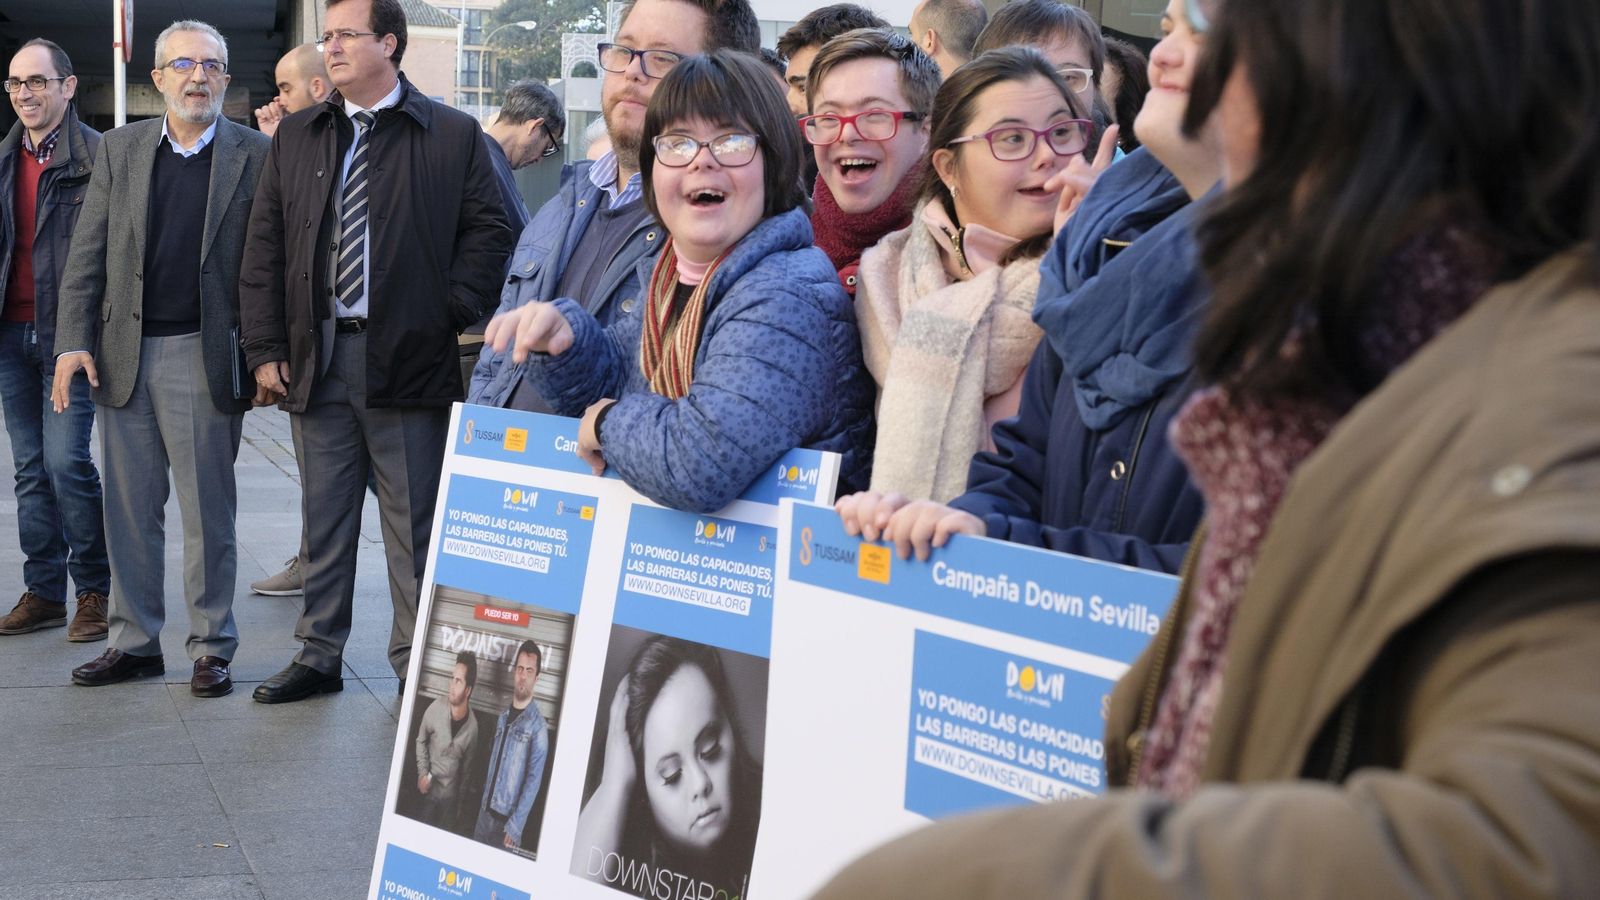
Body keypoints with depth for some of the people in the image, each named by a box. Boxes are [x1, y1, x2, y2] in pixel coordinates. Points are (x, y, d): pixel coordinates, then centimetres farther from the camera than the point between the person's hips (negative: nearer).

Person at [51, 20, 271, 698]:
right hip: (123, 355, 4)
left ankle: (211, 646, 13)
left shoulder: (254, 155, 0)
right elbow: (87, 253, 8)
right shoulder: (119, 149, 10)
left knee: (209, 510, 2)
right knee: (129, 508, 10)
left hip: (205, 357, -3)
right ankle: (134, 641, 21)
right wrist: (73, 342, -2)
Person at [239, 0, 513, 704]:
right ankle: (318, 655, 20)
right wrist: (265, 349, 2)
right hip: (316, 359, 4)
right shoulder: (296, 138, 12)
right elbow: (264, 250, 10)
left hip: (410, 358, -3)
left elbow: (489, 231, 1)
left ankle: (417, 665, 11)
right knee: (323, 519, 10)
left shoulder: (453, 136, 1)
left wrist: (451, 312, -9)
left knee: (414, 526, 2)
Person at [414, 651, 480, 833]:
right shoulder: (436, 709, -20)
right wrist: (422, 773, -11)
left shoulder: (473, 725, -13)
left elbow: (467, 764, 4)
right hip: (429, 790, -1)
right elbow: (421, 740, 0)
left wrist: (461, 804, 10)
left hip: (451, 795, 2)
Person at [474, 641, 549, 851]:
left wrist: (515, 827, -20)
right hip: (485, 812, 6)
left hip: (507, 820, -6)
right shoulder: (503, 717, 10)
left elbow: (534, 780, -16)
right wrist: (481, 803, 10)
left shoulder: (538, 725, -11)